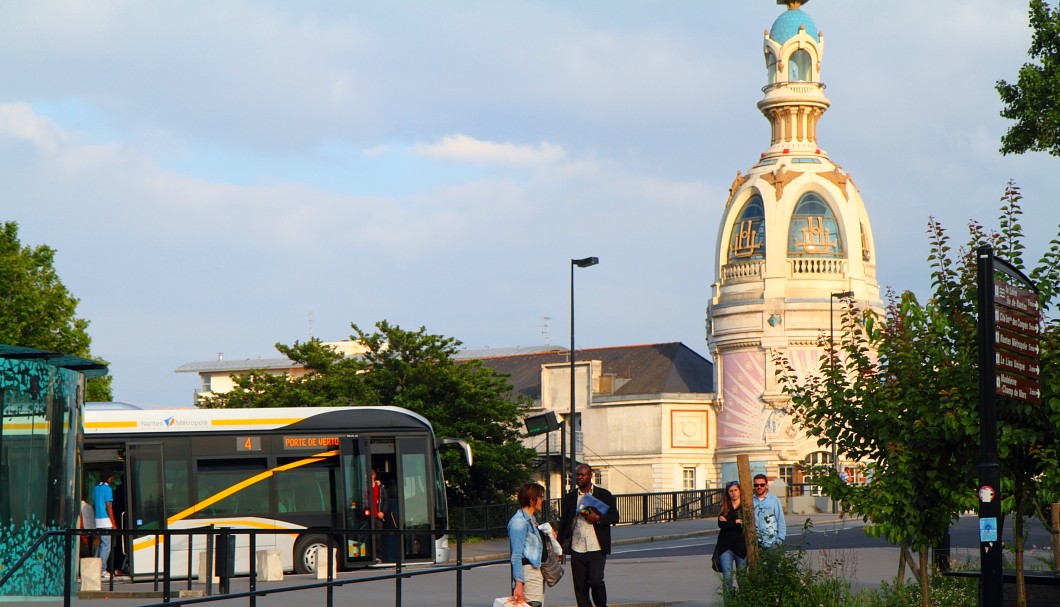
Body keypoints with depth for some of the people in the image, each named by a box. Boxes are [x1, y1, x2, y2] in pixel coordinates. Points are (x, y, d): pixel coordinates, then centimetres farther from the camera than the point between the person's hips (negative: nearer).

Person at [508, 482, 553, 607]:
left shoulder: (531, 519, 17)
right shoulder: (519, 522, -13)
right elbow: (516, 555, -17)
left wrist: (546, 537, 12)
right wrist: (518, 584, -22)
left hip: (537, 569, 10)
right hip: (528, 572, -10)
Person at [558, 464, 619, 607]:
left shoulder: (604, 495, 5)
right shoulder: (570, 497, 11)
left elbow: (614, 517, 4)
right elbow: (563, 523, 13)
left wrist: (598, 518, -14)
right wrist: (561, 546, 7)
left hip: (597, 549, -3)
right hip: (577, 550, 3)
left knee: (596, 580, -13)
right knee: (580, 587, 1)